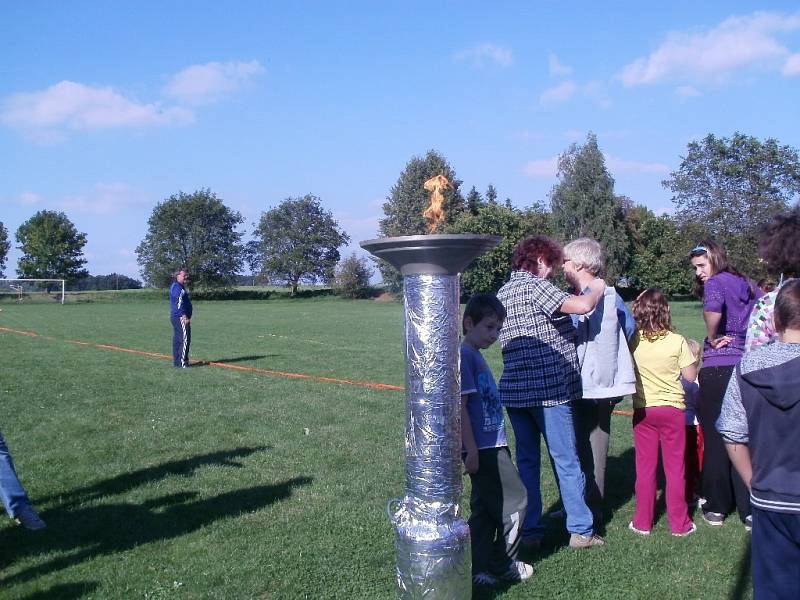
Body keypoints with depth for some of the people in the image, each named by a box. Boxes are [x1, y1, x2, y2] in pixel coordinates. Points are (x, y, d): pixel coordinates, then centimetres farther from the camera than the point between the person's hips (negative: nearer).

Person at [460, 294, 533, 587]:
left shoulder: (476, 355, 13)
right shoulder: (464, 355, -16)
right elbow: (459, 406, -19)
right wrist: (471, 450, -19)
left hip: (492, 446, 9)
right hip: (483, 449, -9)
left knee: (485, 509, 14)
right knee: (515, 500, 2)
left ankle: (482, 569, 24)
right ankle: (504, 565, 17)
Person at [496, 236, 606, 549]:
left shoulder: (503, 291, 15)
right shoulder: (534, 285, -11)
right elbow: (581, 306, -22)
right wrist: (596, 289, -1)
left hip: (514, 390, 7)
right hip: (548, 389, -7)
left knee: (526, 461, 13)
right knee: (567, 460, 5)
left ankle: (530, 531, 17)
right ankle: (581, 530, 15)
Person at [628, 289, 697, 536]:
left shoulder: (633, 341, -8)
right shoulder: (677, 341, -12)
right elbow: (690, 376, -7)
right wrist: (695, 358, 13)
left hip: (643, 410, 1)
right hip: (671, 408, -1)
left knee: (645, 468, 11)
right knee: (675, 468, 10)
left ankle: (643, 522, 18)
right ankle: (679, 523, 19)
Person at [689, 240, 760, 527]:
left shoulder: (715, 283, -7)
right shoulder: (747, 284, 15)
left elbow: (713, 310, -28)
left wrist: (713, 338, -12)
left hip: (718, 371, -6)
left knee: (716, 440, 4)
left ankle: (716, 508, 15)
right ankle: (751, 510, 13)